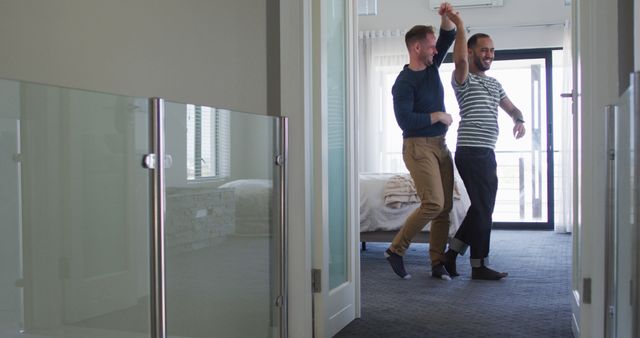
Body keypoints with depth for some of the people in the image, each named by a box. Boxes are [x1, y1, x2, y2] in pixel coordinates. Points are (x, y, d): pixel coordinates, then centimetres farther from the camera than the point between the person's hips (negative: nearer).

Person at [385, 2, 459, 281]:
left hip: (440, 145, 8)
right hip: (418, 147, -8)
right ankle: (396, 249, -2)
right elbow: (405, 120, -21)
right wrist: (438, 116, -12)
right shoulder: (404, 82, -12)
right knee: (433, 203, -17)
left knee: (445, 207, 3)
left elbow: (449, 37, 16)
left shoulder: (431, 67, 11)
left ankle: (437, 263, 8)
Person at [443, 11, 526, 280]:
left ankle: (452, 253, 20)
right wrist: (459, 26, -26)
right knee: (482, 209, -5)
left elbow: (511, 108, 26)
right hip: (471, 152, -9)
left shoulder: (494, 84, 21)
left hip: (486, 153, 9)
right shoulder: (463, 79, -4)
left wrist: (519, 121, 4)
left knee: (482, 208, 12)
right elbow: (460, 61, -27)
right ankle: (480, 266, 5)